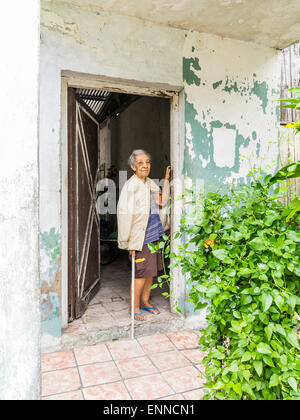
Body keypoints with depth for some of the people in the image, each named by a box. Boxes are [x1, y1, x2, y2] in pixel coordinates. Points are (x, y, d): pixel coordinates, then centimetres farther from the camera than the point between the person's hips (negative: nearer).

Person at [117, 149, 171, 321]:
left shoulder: (150, 183, 12)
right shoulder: (131, 186, -13)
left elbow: (162, 203, 15)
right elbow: (125, 214, -16)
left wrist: (167, 180, 10)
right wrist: (130, 242, -17)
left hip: (154, 233, 8)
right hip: (140, 236, -8)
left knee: (151, 271, 14)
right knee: (141, 272, -1)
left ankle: (145, 302, 31)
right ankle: (135, 307, 16)